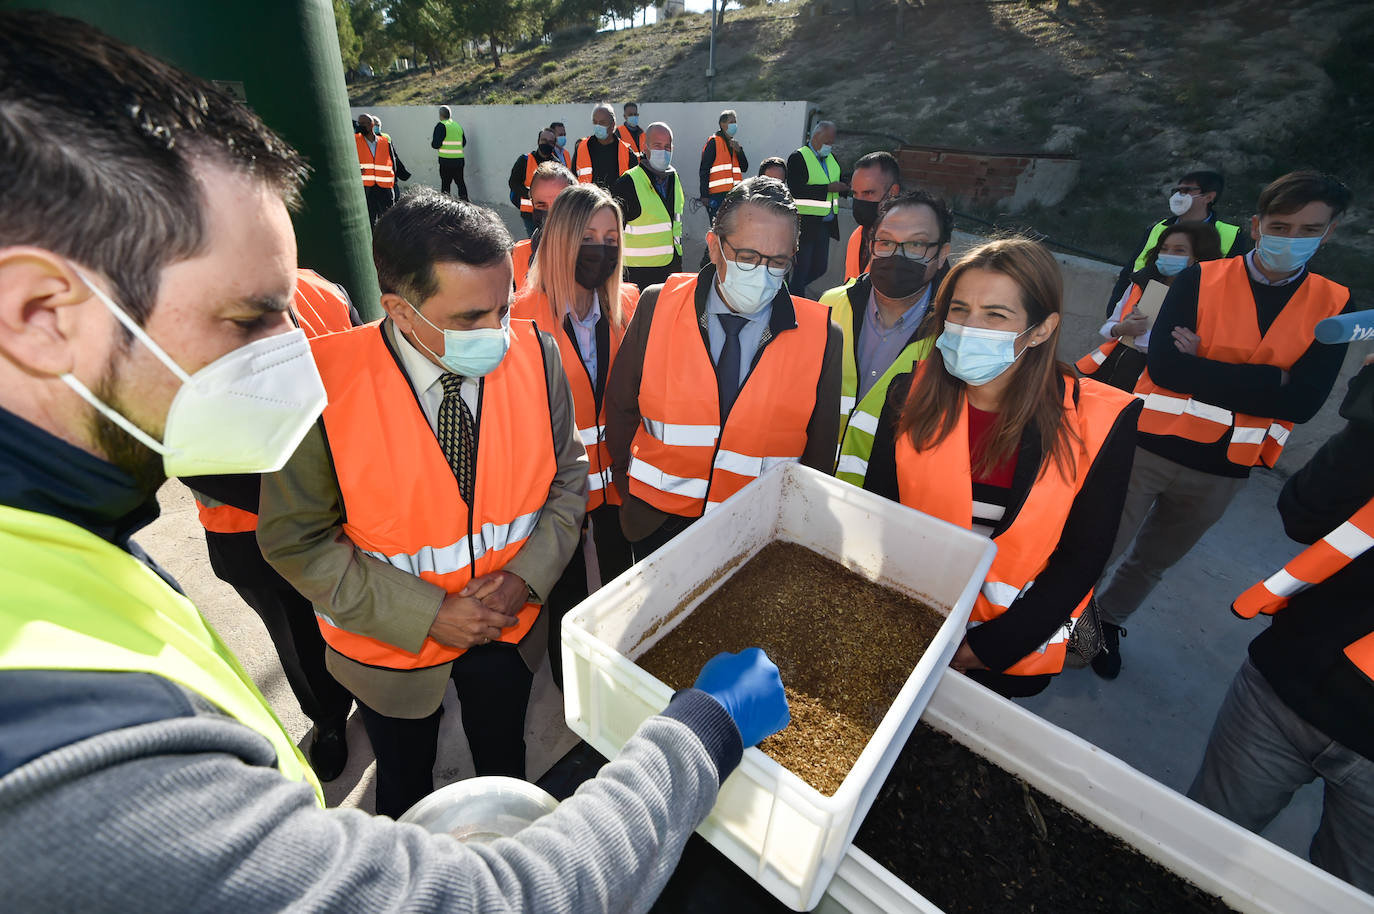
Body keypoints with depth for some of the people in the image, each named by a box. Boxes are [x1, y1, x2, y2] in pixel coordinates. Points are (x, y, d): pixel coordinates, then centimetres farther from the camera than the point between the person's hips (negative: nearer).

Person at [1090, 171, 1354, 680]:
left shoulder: (1334, 306, 2)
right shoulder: (1201, 280, -6)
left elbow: (1303, 402, -11)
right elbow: (1162, 365, -20)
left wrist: (1204, 367, -17)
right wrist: (1266, 379, -18)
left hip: (1222, 472, 3)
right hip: (1149, 446, -3)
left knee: (1154, 560, 20)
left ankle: (1110, 620, 42)